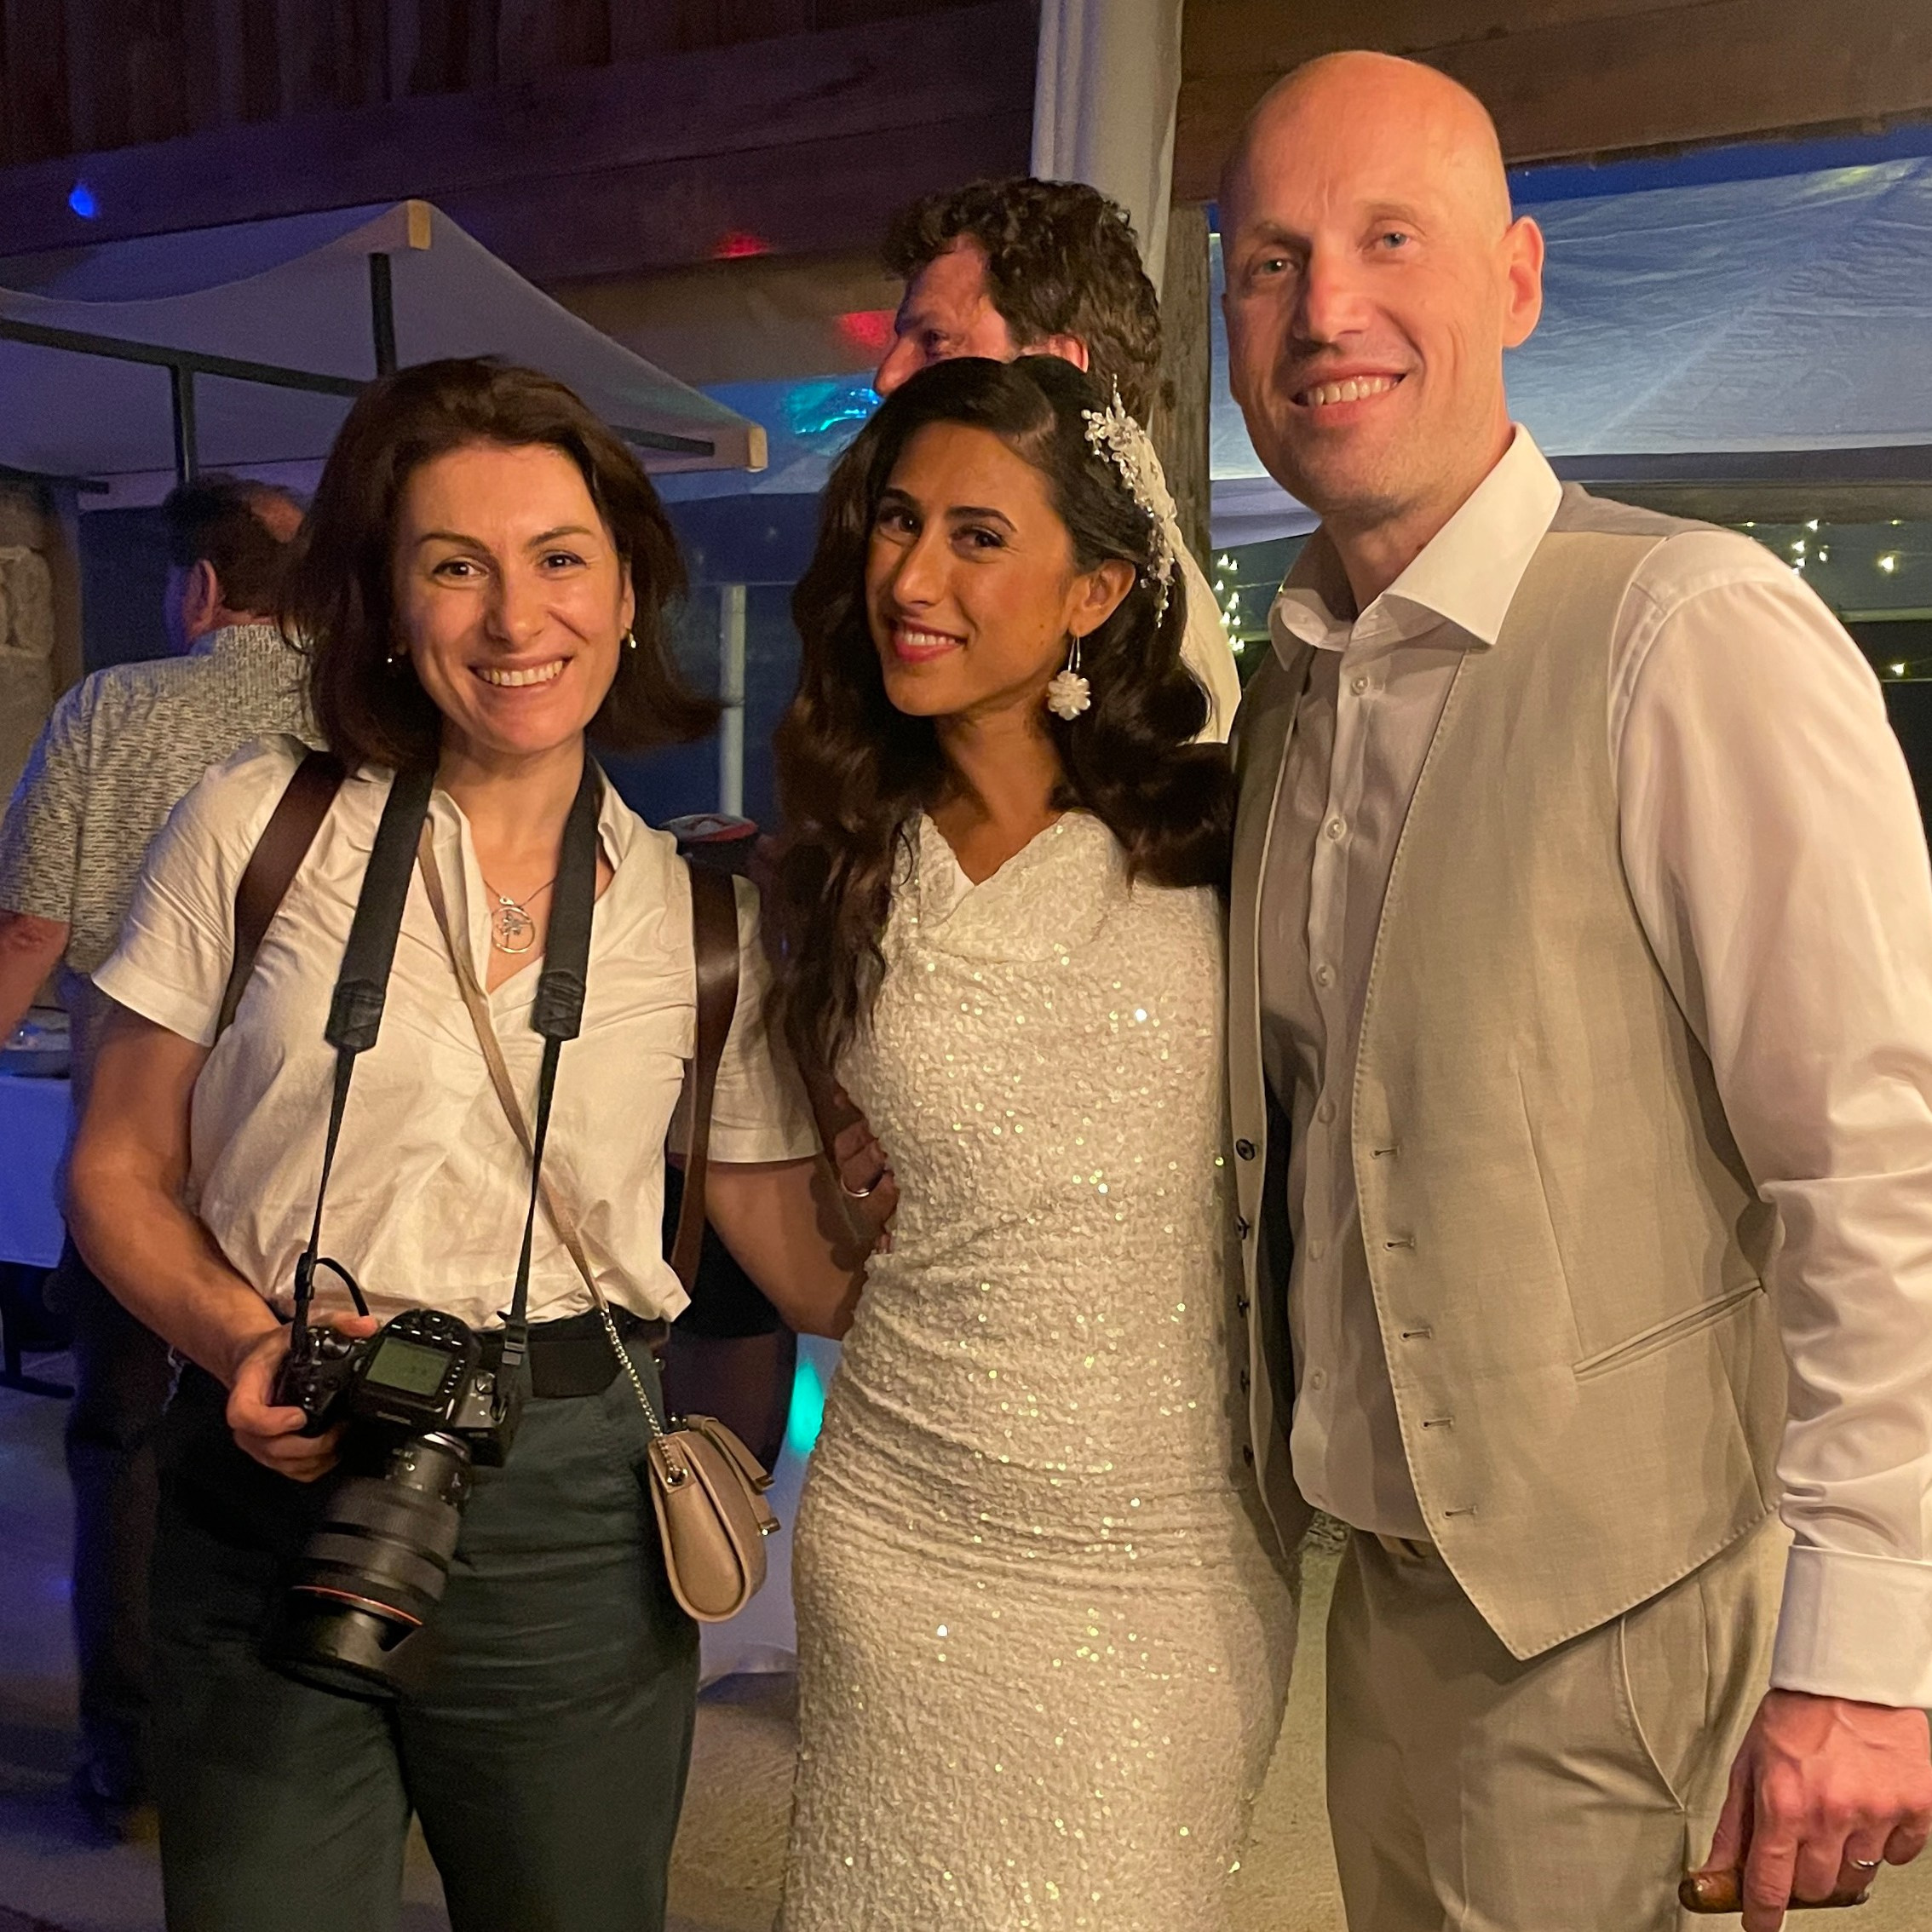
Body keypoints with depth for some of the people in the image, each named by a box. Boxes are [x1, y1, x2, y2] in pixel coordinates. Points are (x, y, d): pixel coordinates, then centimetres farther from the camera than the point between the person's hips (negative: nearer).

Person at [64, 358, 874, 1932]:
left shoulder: (707, 917, 0)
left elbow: (818, 1268, 1)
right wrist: (247, 1343, -15)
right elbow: (118, 1174, 3)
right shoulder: (258, 826, -2)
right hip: (273, 1483, 0)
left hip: (570, 1519, 1)